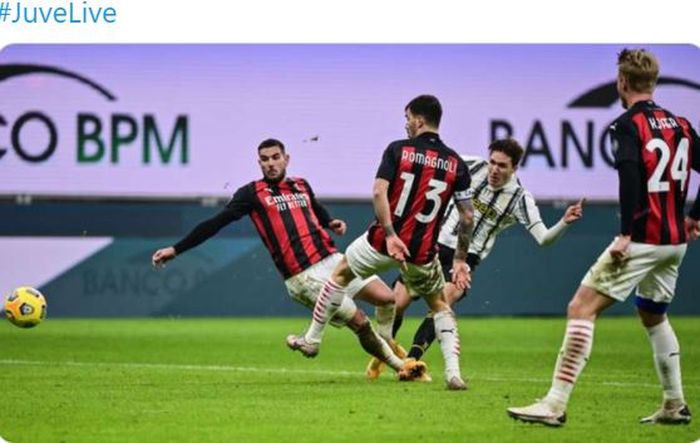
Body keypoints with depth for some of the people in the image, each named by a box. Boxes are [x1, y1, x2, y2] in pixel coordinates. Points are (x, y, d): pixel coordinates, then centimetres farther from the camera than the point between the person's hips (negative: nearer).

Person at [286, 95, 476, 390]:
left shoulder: (397, 150, -6)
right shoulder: (456, 164, 1)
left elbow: (379, 192, -19)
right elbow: (467, 216, 1)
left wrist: (390, 235, -20)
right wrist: (460, 260, 7)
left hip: (383, 243, -2)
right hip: (422, 253, 2)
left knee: (341, 273, 26)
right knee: (439, 305, 22)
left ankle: (312, 339, 35)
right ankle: (453, 372, 2)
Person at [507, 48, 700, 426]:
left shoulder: (629, 124, -9)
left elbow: (630, 176, -23)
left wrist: (626, 234, -26)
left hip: (642, 240, -8)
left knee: (581, 309, -8)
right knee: (653, 316, 27)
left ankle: (555, 405, -15)